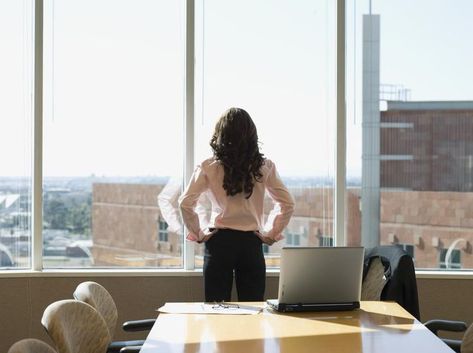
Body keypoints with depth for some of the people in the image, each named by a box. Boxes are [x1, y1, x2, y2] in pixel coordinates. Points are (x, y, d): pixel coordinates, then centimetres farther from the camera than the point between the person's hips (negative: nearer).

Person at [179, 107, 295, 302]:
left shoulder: (208, 167, -3)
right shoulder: (264, 167, 2)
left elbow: (185, 203, -6)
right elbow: (287, 203, 3)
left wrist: (197, 234, 5)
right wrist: (270, 234, 10)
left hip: (218, 242, -1)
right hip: (251, 243, 1)